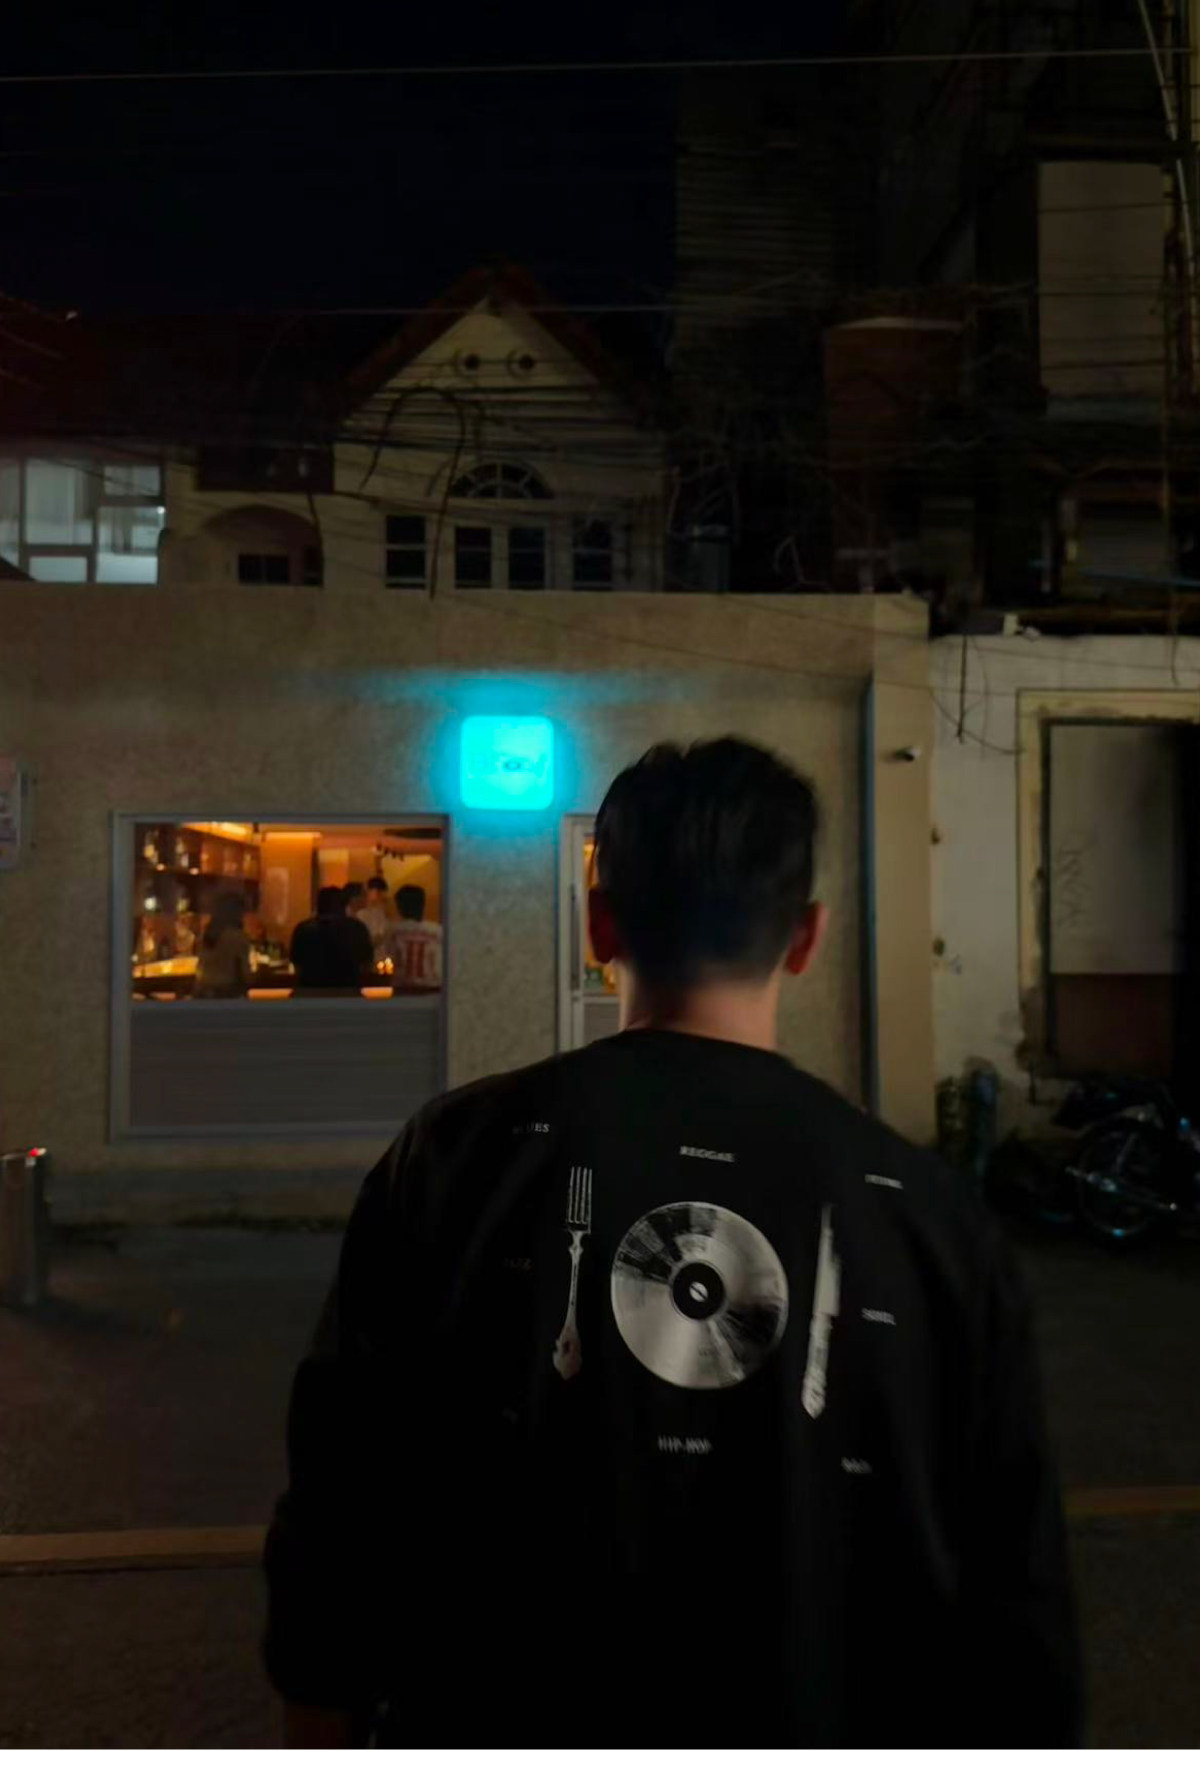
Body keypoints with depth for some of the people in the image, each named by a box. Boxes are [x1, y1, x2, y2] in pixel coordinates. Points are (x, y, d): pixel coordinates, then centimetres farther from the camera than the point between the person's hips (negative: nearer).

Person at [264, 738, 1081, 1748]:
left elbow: (344, 1495, -9)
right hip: (822, 1733, 2)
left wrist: (318, 1735, 6)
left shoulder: (461, 1159, -15)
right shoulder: (930, 1215, -12)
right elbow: (1016, 1588, -5)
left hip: (499, 1730, -1)